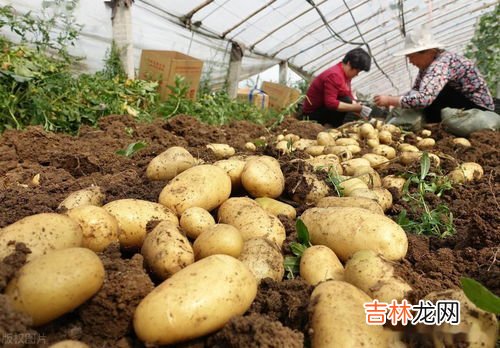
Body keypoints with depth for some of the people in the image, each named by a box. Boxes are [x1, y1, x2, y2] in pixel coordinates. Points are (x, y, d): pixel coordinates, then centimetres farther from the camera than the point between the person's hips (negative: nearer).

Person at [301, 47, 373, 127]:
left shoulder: (346, 74, 6)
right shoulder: (334, 75, -24)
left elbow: (350, 98, 8)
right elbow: (331, 103, -34)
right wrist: (359, 108, -33)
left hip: (326, 109, 10)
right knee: (346, 101, -27)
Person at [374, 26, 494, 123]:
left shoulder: (442, 64, -26)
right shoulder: (428, 64, 1)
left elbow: (423, 98, -38)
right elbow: (415, 91, 2)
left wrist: (390, 100, -30)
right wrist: (393, 100, -16)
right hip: (462, 102, 9)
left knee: (432, 96, -25)